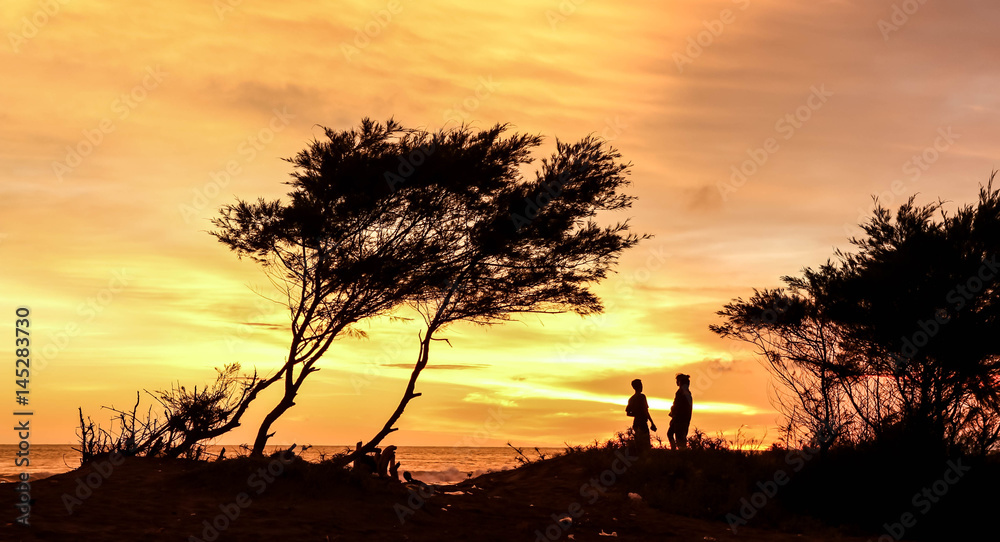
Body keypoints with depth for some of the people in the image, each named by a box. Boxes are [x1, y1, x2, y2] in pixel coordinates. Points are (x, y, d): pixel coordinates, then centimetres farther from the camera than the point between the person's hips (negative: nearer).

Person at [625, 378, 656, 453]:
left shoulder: (631, 398, 13)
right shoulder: (641, 396, -10)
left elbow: (628, 413, 14)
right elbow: (645, 411, -17)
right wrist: (652, 423, -15)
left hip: (635, 424, 8)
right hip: (642, 423, -8)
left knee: (639, 446, 12)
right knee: (645, 447, -10)